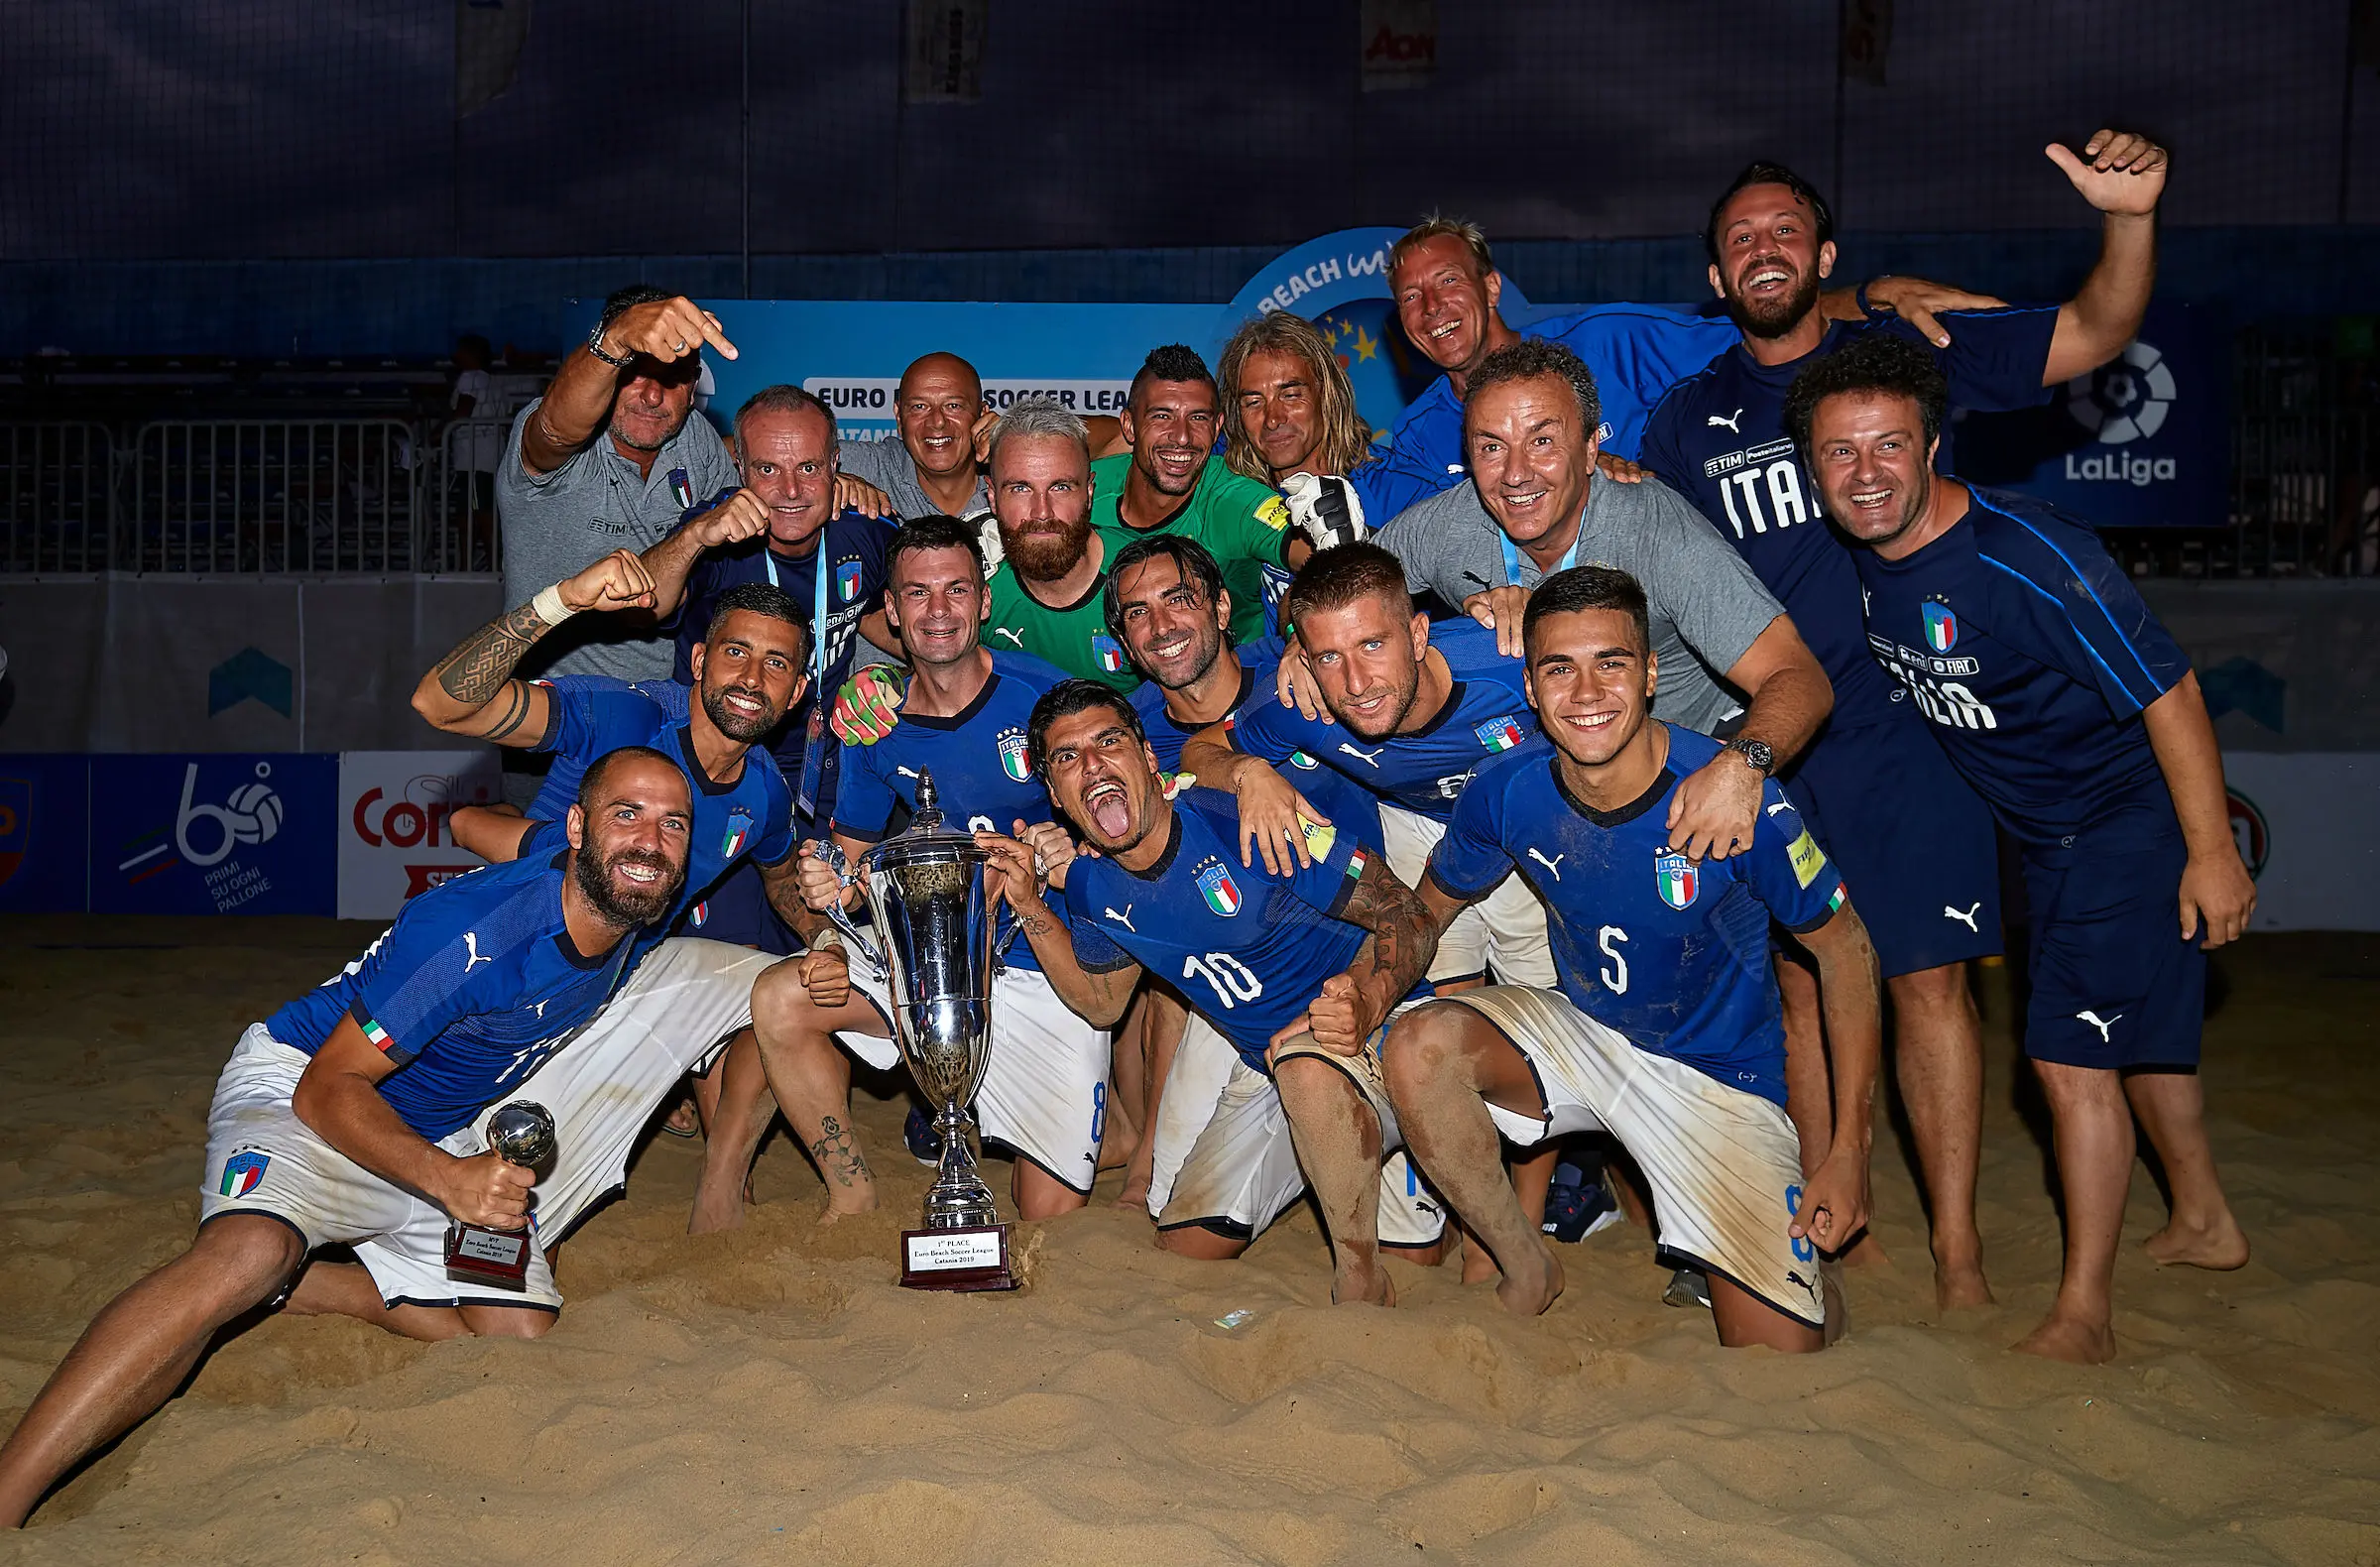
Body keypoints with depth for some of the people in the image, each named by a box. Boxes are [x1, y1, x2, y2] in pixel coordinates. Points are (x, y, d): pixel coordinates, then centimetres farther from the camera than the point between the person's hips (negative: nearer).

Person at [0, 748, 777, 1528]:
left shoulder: (631, 924, -10)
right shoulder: (472, 930, -31)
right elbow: (328, 1086, -27)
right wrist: (446, 1179, -41)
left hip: (442, 1138, 7)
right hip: (299, 1091, -7)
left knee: (519, 1331, -3)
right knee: (251, 1252, -36)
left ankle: (282, 1283, 3)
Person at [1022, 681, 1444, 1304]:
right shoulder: (1092, 885, -4)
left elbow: (1408, 913, -19)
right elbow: (1101, 1000, 15)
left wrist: (1369, 997, -40)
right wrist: (1030, 909, -1)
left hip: (1376, 1031, -7)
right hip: (1267, 1070, 7)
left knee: (1308, 1059, -41)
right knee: (1185, 1248, 3)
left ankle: (1361, 1276, -18)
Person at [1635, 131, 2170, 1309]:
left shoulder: (1907, 353, 5)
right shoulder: (1688, 417, 10)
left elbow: (2092, 336, -1)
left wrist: (2130, 220, -18)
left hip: (1902, 726, -2)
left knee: (1928, 980, -3)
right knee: (1798, 982, 8)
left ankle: (1956, 1252, 6)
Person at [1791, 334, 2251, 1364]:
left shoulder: (2035, 558, -29)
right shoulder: (1865, 557, -10)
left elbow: (2169, 694, -23)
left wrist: (2212, 853, -19)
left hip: (2137, 820, -8)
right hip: (2044, 836, 8)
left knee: (2072, 1056, -8)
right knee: (2135, 1028, 23)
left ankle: (2083, 1316, 8)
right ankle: (2203, 1223, 45)